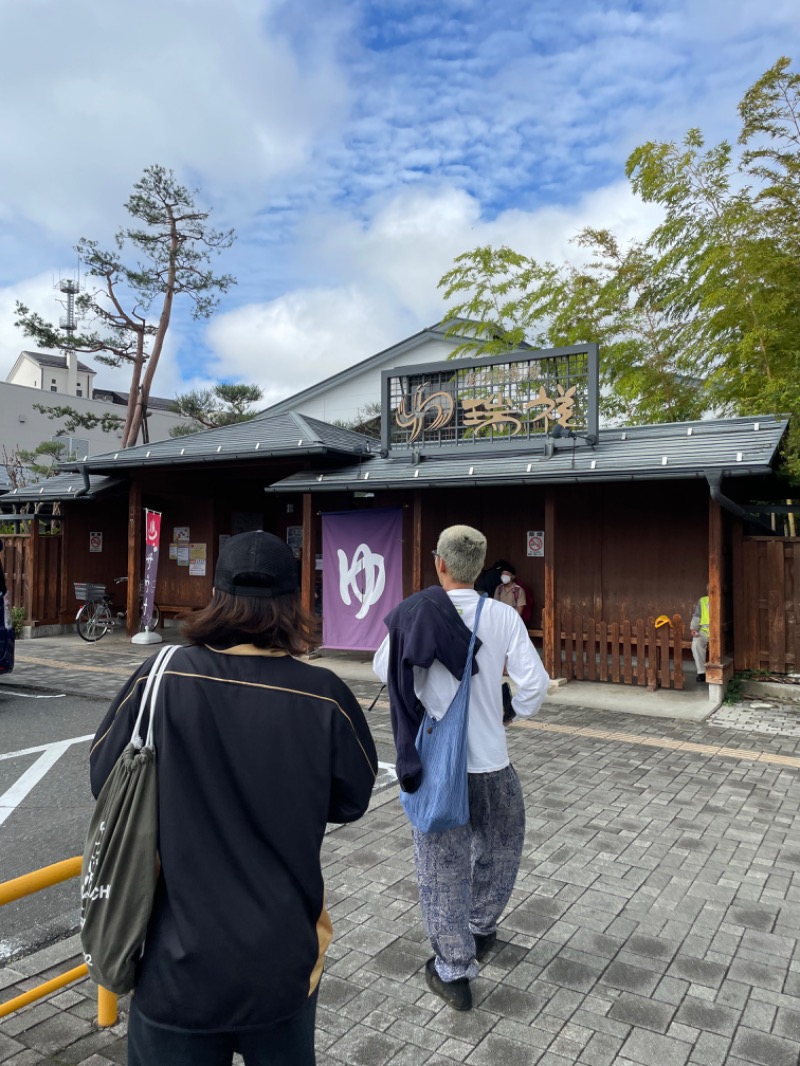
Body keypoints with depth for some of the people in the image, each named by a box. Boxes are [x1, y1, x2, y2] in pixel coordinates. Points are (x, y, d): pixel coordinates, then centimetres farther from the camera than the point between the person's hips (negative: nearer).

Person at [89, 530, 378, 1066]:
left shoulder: (160, 680, -18)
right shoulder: (325, 698, -18)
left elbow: (104, 780, -4)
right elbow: (351, 800, -4)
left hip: (180, 961, -1)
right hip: (284, 958, 1)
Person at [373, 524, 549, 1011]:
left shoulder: (412, 614, -10)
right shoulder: (503, 616, -12)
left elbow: (383, 668, 5)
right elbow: (535, 684, -13)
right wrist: (517, 709, 8)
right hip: (490, 763, 1)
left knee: (443, 868, 14)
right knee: (501, 848, 28)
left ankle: (454, 970, 23)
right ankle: (481, 928, 45)